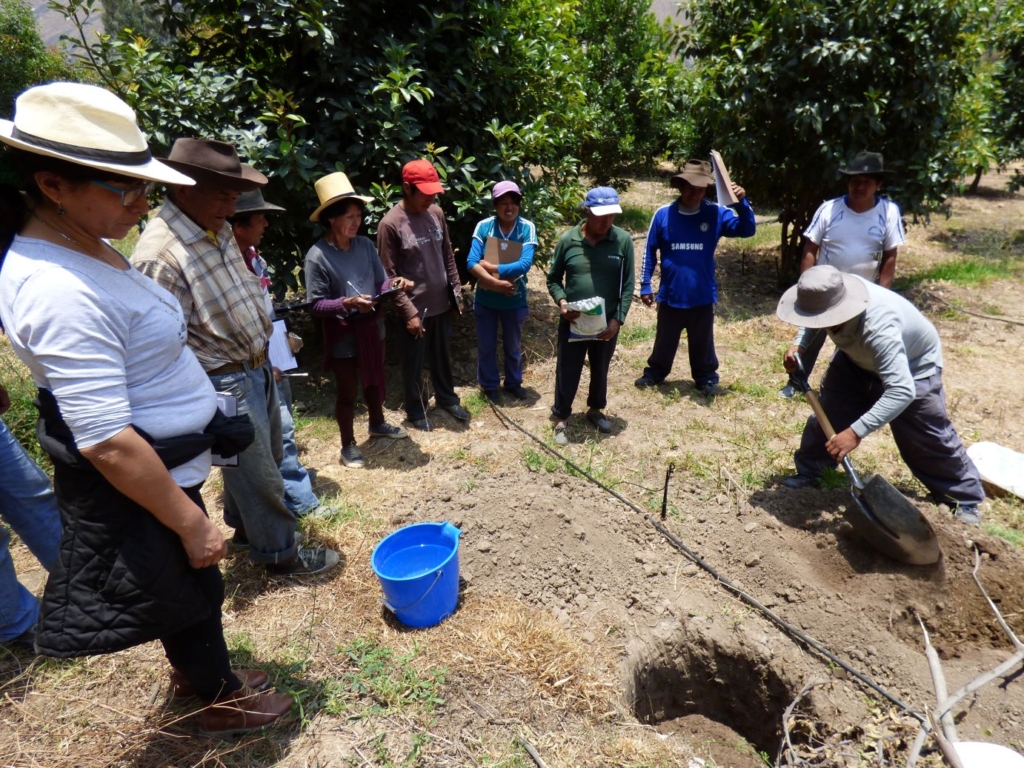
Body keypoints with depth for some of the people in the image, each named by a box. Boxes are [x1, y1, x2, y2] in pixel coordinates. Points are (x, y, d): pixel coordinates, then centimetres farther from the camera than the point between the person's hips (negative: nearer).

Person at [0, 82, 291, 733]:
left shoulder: (87, 247, 3)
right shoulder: (61, 291, -29)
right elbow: (108, 443, -30)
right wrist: (190, 523, -22)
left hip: (168, 467, 9)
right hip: (136, 490, -9)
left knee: (192, 587, 27)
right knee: (193, 590, 13)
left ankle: (194, 671, 53)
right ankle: (221, 699, 40)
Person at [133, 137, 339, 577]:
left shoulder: (219, 229, 3)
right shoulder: (160, 253, -25)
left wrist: (268, 341, 18)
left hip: (259, 367, 9)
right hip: (225, 383, -9)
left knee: (260, 461, 24)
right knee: (260, 475, 7)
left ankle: (243, 527, 47)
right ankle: (280, 554, 27)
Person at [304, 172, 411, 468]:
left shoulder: (365, 244, -4)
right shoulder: (317, 256, -18)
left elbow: (379, 283, 3)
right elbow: (316, 304, -17)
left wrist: (394, 284, -18)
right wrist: (348, 303, -30)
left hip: (372, 327, 6)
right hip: (342, 334, -5)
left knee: (375, 380, 24)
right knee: (347, 391, 10)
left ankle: (377, 423, 50)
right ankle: (348, 445, 30)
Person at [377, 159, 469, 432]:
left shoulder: (436, 213, 1)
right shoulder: (390, 224, -16)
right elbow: (389, 276, -15)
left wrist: (456, 291, 9)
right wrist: (409, 312, -17)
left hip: (442, 304, 5)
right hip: (415, 309, -5)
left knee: (442, 357, 21)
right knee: (414, 364, 12)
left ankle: (446, 397, 42)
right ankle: (416, 410, 31)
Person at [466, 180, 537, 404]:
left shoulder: (527, 228, -13)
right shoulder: (483, 226, -12)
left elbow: (524, 264, -23)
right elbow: (471, 262, -18)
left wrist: (489, 267, -23)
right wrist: (495, 283, -27)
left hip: (515, 300, 0)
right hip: (485, 299, 0)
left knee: (513, 346, 19)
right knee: (486, 346, 15)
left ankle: (513, 382, 41)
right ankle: (489, 385, 35)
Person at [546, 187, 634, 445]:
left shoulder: (623, 240, -6)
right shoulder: (568, 240, -7)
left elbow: (628, 284, -4)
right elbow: (553, 279, 2)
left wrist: (618, 319, -12)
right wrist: (562, 302, -16)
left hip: (607, 322, 1)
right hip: (573, 322, -1)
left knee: (600, 369, 19)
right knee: (567, 371, 8)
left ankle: (596, 409, 42)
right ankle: (560, 418, 25)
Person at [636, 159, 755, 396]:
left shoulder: (716, 214, -6)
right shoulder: (663, 214, -7)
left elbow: (747, 230, -9)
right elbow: (650, 251, -1)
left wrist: (742, 203, -26)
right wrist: (645, 285, -1)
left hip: (702, 296, 0)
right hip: (670, 296, 0)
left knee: (703, 342, 15)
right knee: (664, 340, 18)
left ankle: (706, 378, 34)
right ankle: (654, 373, 38)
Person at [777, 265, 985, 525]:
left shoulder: (879, 329, -48)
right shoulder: (833, 294, -28)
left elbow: (902, 391, -50)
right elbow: (812, 318, -1)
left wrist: (856, 432, -53)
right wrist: (799, 344, -18)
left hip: (914, 367, -5)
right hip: (857, 360, 6)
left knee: (930, 440, 2)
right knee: (829, 412, 5)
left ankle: (966, 499, 23)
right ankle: (808, 472, 21)